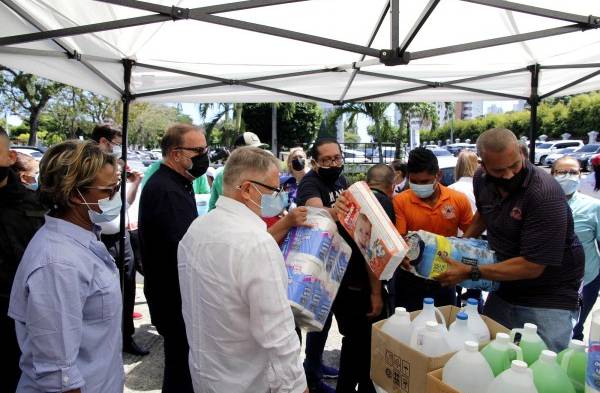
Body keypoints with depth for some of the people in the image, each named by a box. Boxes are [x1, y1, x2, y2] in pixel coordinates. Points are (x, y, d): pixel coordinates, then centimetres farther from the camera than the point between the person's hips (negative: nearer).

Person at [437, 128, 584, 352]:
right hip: (505, 288, 6)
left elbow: (532, 266, -26)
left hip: (549, 297, -6)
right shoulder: (482, 180, -4)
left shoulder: (545, 194, -26)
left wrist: (470, 273, -23)